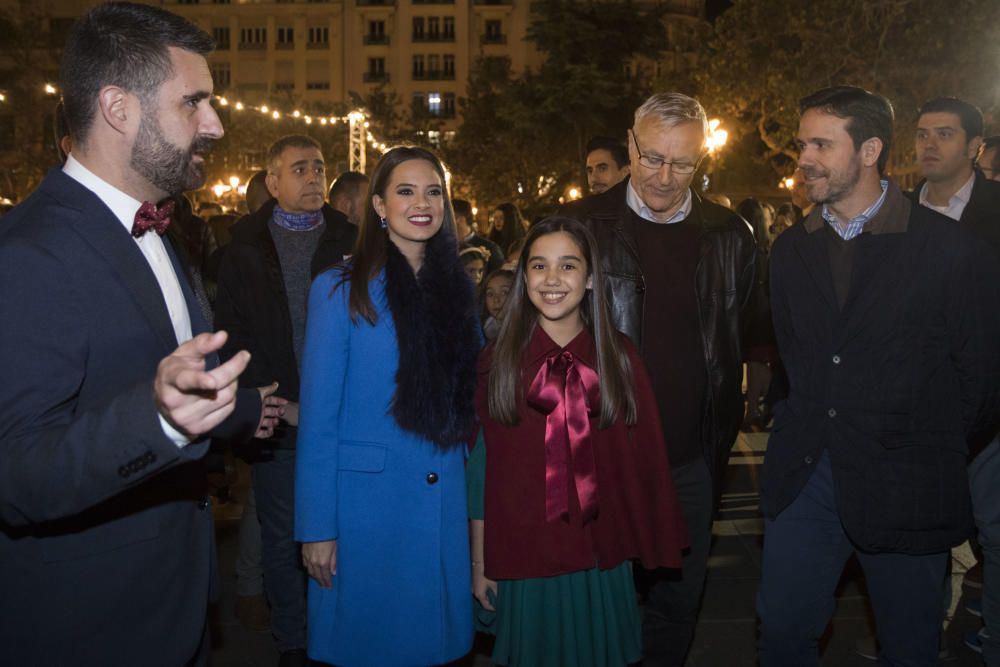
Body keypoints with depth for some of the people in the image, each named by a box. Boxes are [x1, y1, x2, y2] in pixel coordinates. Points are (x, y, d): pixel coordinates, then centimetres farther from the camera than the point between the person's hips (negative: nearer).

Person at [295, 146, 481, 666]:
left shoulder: (457, 288, 6)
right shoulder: (339, 290, -7)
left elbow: (468, 400, 11)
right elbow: (318, 417, -8)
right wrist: (317, 528, -11)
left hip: (445, 503, 4)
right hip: (366, 500, -4)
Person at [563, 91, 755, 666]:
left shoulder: (730, 237, 2)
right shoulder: (583, 227, -5)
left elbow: (747, 340, 8)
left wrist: (722, 441, 3)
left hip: (693, 462, 2)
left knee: (677, 608, 16)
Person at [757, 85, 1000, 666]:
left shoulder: (952, 249, -9)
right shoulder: (791, 250, 6)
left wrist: (936, 454, 3)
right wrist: (808, 433, 7)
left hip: (904, 486, -3)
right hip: (802, 475, 4)